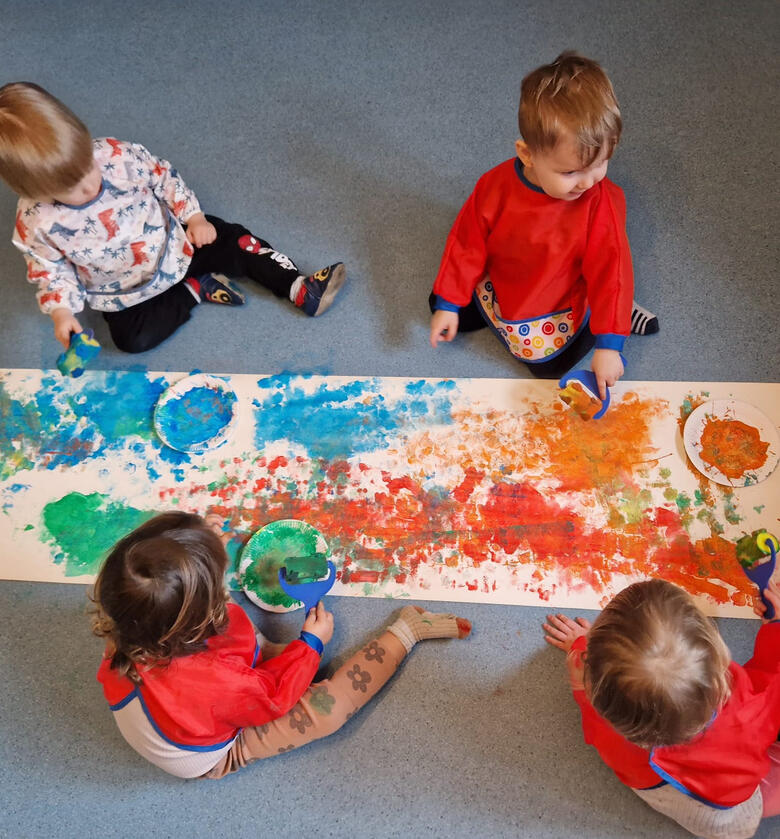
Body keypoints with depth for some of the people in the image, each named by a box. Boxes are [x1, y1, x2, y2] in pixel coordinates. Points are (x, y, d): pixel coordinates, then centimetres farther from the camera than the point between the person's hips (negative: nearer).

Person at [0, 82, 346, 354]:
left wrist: (194, 217, -9)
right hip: (123, 292, -1)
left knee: (237, 243, -7)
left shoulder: (117, 155, -22)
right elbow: (49, 269, -7)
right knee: (134, 338, -18)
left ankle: (301, 290, -1)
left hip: (173, 242, 1)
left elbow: (163, 177, -5)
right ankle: (194, 289, -5)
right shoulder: (36, 224, -24)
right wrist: (61, 312, -19)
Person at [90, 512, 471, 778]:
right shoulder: (214, 683, -48)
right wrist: (312, 643, -11)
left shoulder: (123, 641, -31)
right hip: (214, 757, -6)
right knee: (327, 708, -17)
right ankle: (405, 632, -2)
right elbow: (272, 697, -25)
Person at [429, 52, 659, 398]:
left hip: (558, 307, -3)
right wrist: (448, 303, -7)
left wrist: (608, 345, -28)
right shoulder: (495, 185, -25)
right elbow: (467, 244, -12)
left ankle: (620, 314, 10)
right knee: (441, 307, 7)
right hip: (497, 288, 3)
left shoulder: (602, 201, -29)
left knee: (546, 360, -11)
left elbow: (611, 269, -24)